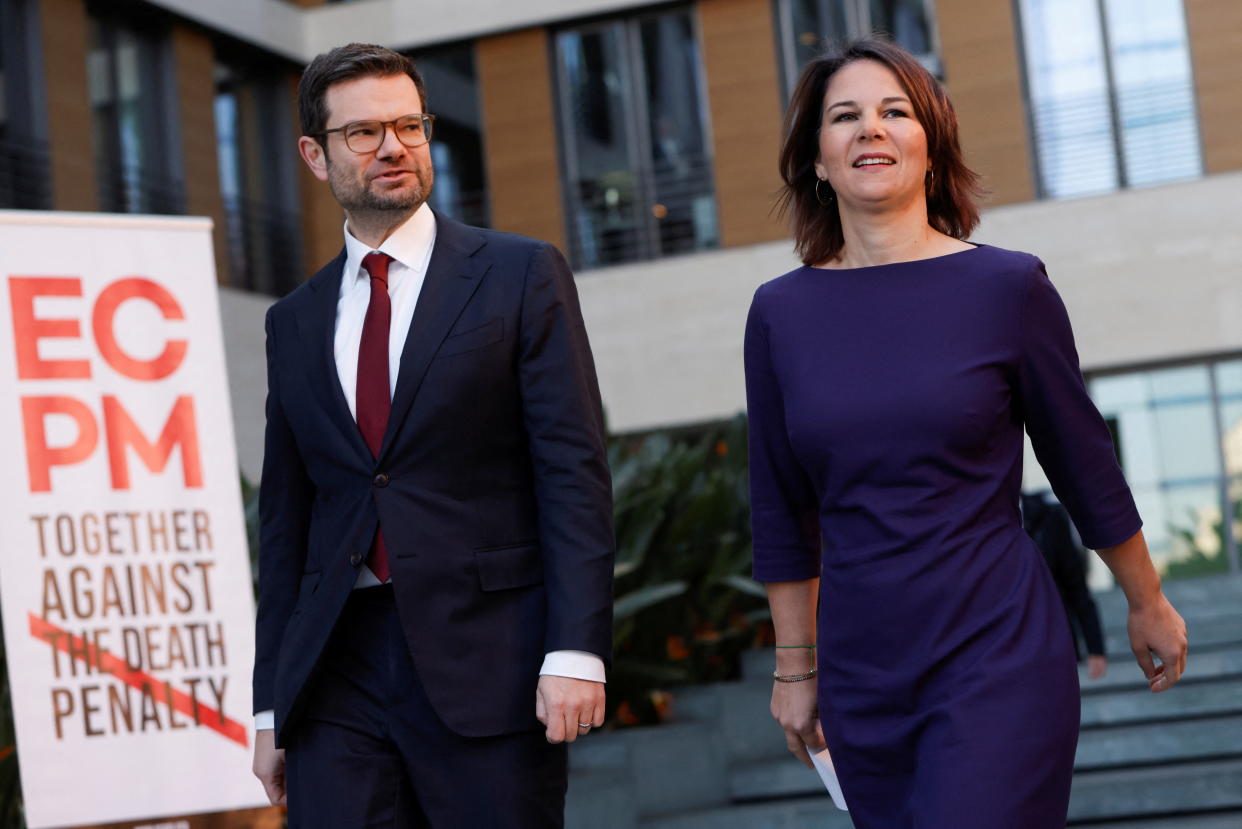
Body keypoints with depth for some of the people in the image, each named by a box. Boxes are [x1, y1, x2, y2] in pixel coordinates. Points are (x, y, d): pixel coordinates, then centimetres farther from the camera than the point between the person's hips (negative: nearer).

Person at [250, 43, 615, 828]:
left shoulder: (519, 276, 3)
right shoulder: (296, 322, 14)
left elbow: (575, 469, -4)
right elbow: (285, 518, 16)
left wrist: (576, 650, -14)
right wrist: (271, 705, 12)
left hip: (487, 663, -3)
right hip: (337, 672, 3)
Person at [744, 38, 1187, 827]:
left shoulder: (1007, 287, -5)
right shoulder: (782, 312, 2)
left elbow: (1085, 466, 5)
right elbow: (783, 511, 11)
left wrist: (1148, 604, 15)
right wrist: (795, 665, 14)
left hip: (998, 658, -3)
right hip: (861, 675, 3)